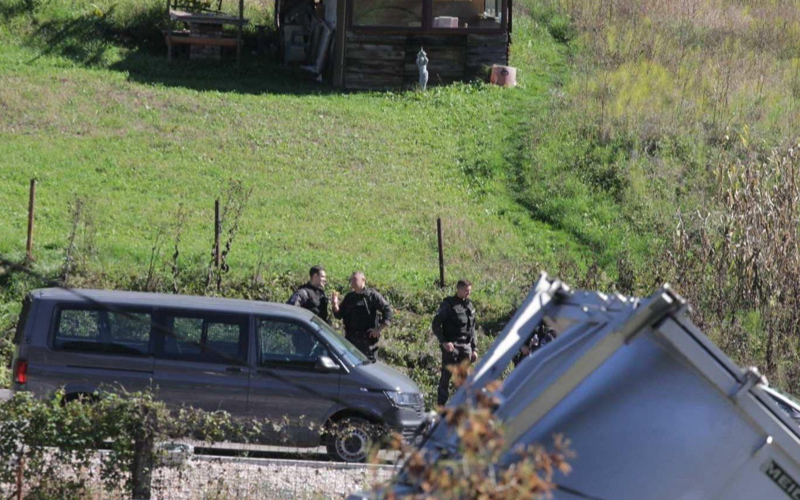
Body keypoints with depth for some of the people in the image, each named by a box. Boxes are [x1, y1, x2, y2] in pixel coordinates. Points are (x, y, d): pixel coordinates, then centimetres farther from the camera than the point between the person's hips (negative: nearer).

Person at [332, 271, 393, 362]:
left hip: (367, 339, -5)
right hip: (350, 338, 5)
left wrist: (379, 329, -13)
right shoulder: (349, 297, 13)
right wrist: (335, 304, -6)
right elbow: (338, 315, 14)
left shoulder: (372, 295, -4)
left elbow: (387, 310, -8)